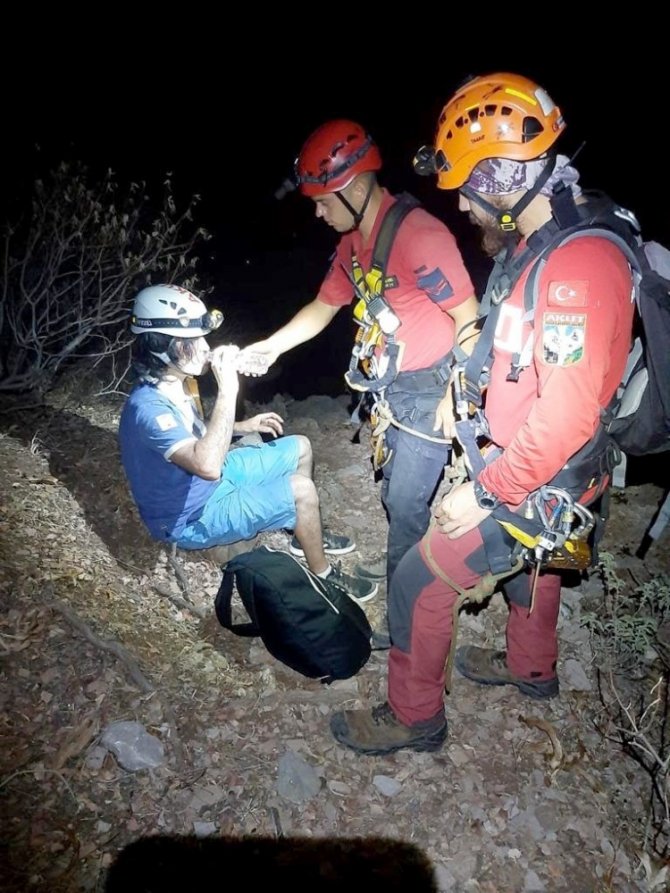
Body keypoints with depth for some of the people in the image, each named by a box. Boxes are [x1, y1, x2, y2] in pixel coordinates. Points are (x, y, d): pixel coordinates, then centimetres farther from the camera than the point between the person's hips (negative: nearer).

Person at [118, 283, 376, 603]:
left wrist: (243, 426, 2)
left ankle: (306, 532, 31)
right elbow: (208, 465, -46)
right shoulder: (148, 407, -34)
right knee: (301, 490, -19)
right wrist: (227, 389, -43)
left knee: (299, 448, 11)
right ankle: (321, 575, 6)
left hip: (207, 482, 9)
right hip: (193, 517, -9)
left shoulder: (174, 384, -5)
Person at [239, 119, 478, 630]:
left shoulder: (418, 235, -24)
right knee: (395, 490, 22)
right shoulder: (354, 242, 5)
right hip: (393, 389, 8)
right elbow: (323, 307, 14)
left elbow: (469, 317, -21)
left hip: (431, 392, -8)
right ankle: (403, 562, 45)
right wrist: (270, 347, 5)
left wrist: (453, 397, -17)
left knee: (407, 502, -1)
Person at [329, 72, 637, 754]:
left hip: (537, 483, -10)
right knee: (528, 560, 29)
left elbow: (568, 415, -32)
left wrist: (485, 493, -24)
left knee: (421, 582, -1)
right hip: (522, 467, 10)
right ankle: (532, 669, 56)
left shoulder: (580, 265, -29)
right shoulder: (539, 239, 2)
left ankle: (414, 716, 22)